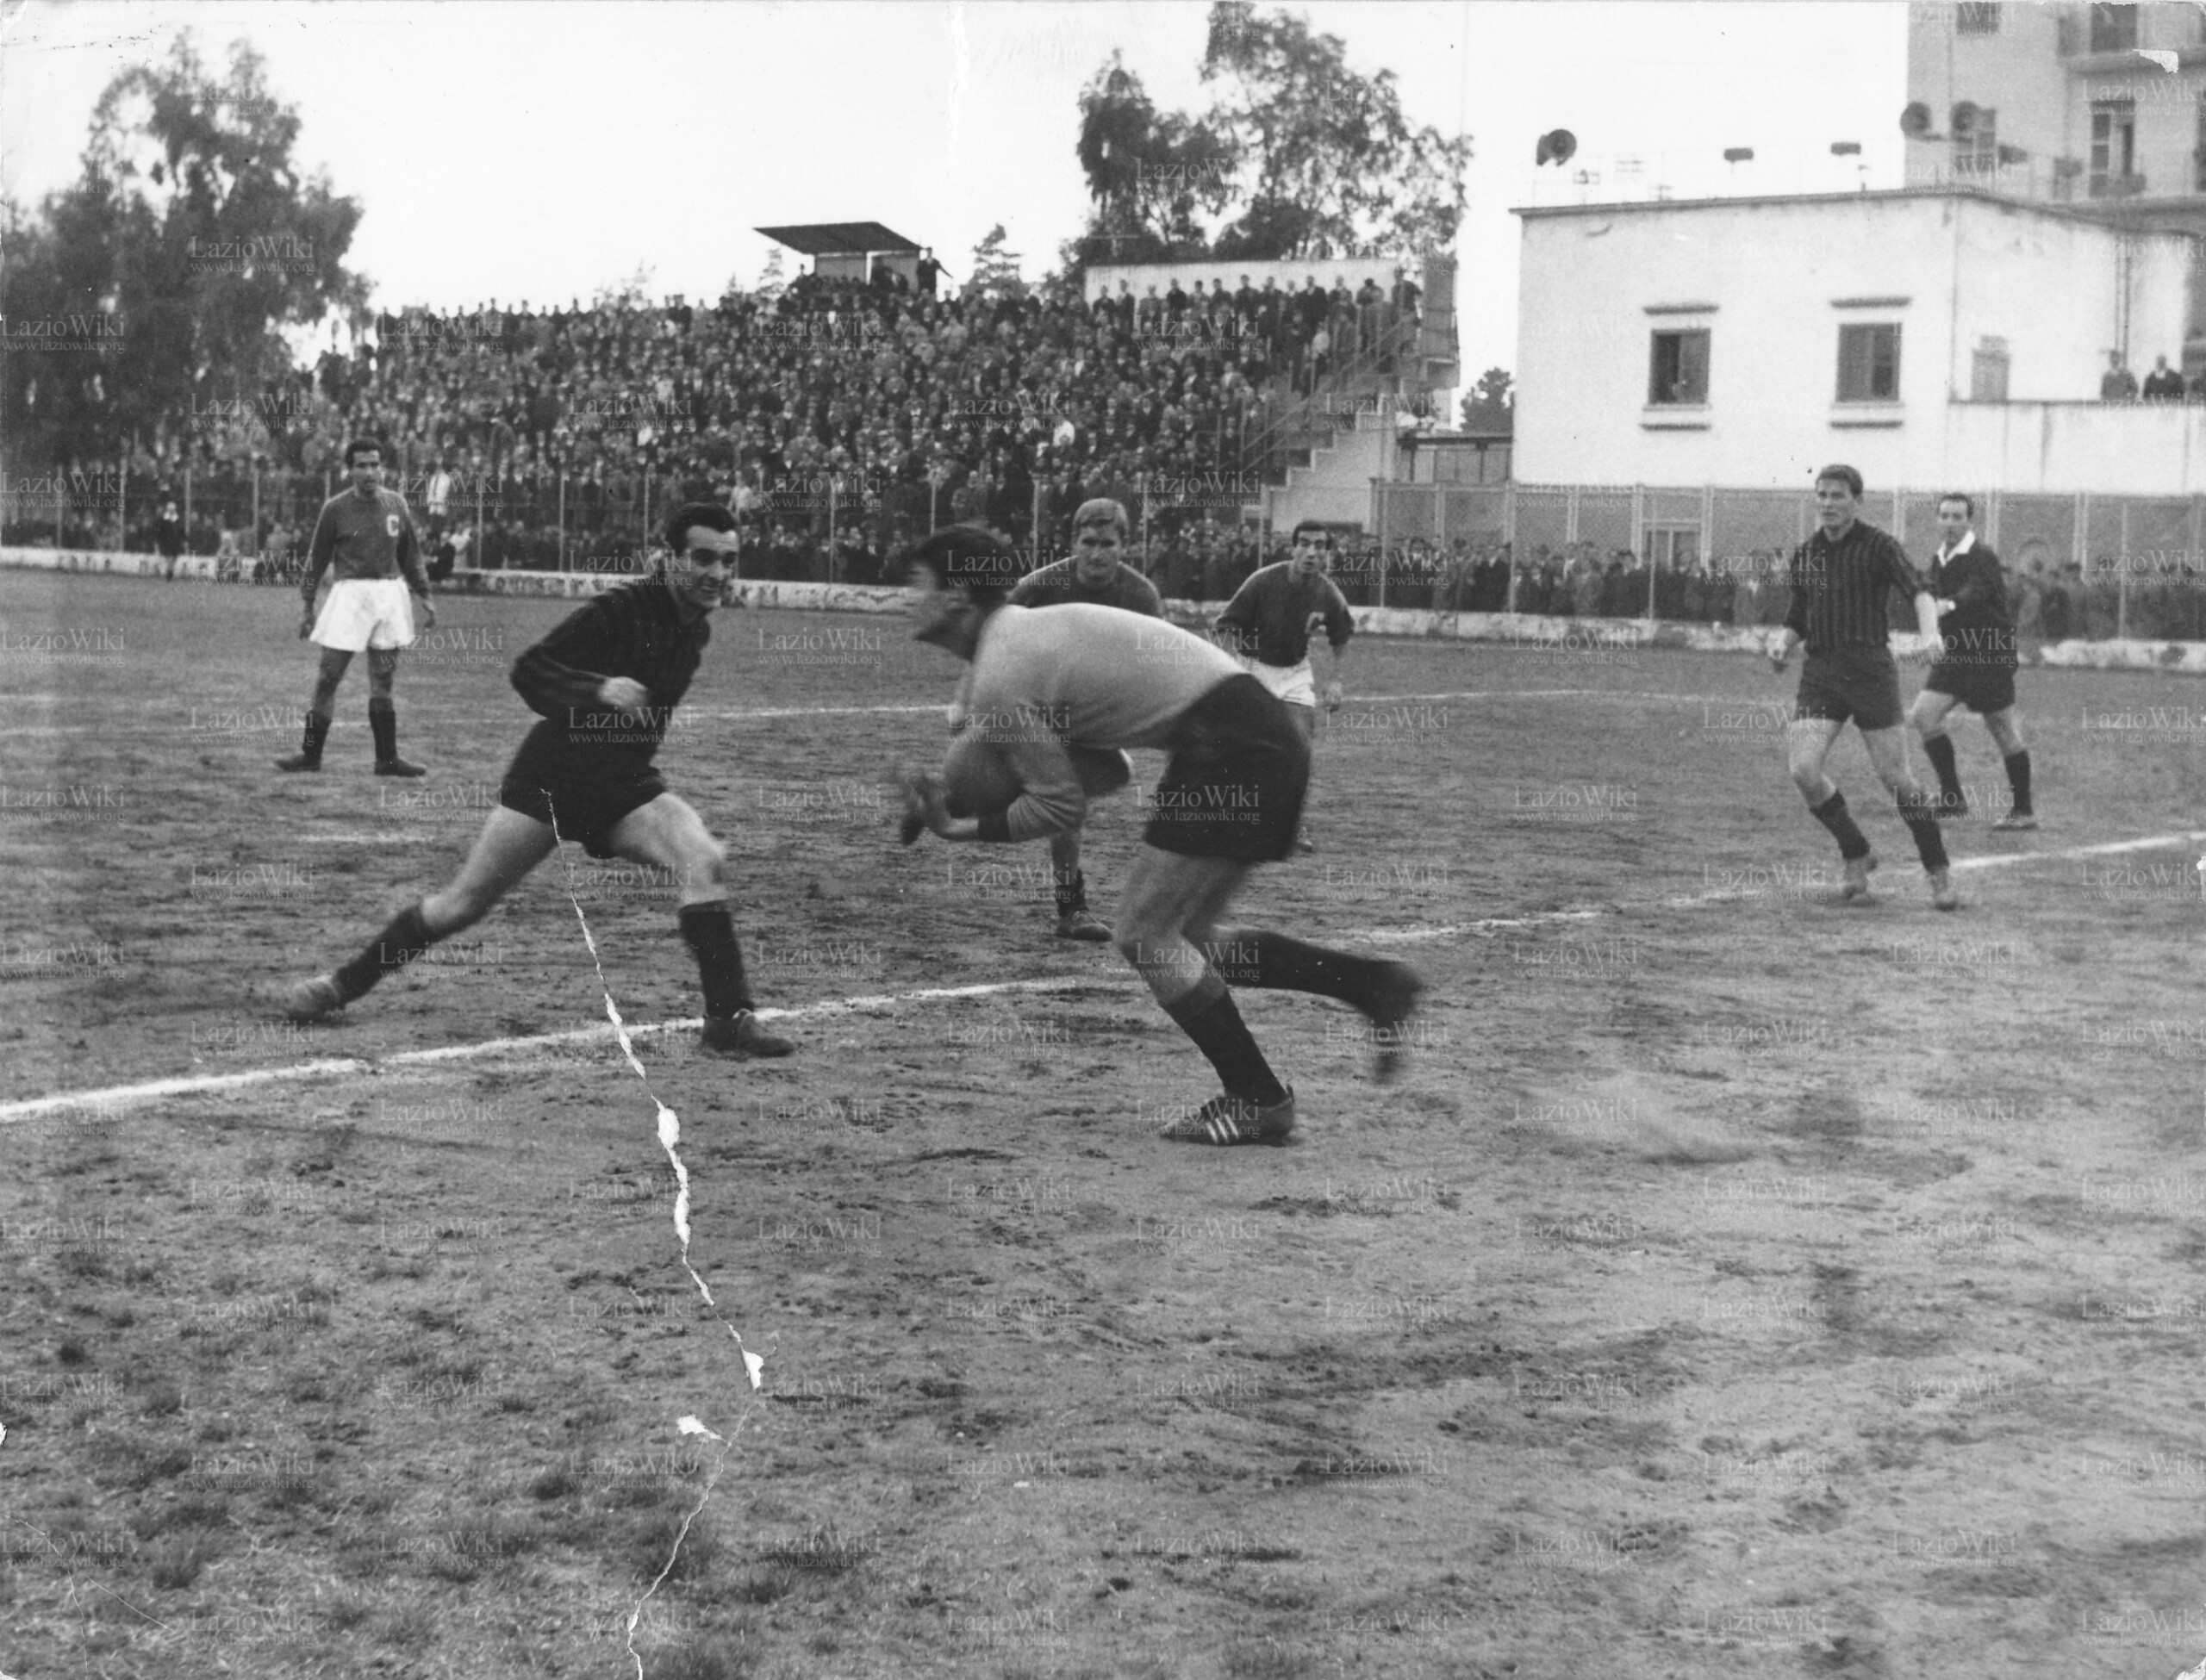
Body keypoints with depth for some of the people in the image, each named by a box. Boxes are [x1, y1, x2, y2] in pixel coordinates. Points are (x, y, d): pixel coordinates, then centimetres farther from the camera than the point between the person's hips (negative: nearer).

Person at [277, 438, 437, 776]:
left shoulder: (395, 504, 6)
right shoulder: (336, 508, -3)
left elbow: (410, 554, 15)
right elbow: (318, 558, 3)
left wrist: (423, 596, 11)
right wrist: (308, 606, 2)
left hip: (390, 594, 3)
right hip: (350, 593, -3)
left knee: (383, 682, 6)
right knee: (329, 676, -3)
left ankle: (387, 759, 11)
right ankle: (311, 754, 4)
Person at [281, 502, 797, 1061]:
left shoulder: (696, 628, 3)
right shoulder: (619, 610, -18)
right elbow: (528, 670, -22)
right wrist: (598, 690, -34)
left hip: (626, 785, 5)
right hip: (550, 778, -5)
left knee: (705, 863, -21)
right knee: (463, 904, 1)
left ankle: (728, 1019, -17)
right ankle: (343, 983, 21)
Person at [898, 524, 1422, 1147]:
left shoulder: (998, 679, -10)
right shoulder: (1037, 629, 20)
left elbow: (1061, 804, -8)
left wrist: (969, 829, 1)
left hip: (1231, 754, -10)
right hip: (1266, 737, 10)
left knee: (1144, 935, -1)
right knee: (1182, 938, 16)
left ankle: (1256, 1101, 6)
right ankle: (1378, 985, 17)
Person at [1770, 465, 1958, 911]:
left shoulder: (1877, 546, -4)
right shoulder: (1804, 554, 13)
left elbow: (1918, 592, -19)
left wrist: (1930, 635, -38)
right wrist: (1782, 646, 0)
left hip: (1871, 671, -4)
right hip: (1820, 673, 4)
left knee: (1895, 778, -5)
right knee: (1803, 770, -13)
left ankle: (1939, 873, 11)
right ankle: (1856, 856, 8)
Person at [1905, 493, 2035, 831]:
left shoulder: (1982, 559, -14)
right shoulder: (1938, 560, 10)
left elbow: (1975, 592, -34)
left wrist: (1948, 604, -52)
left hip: (1990, 655, -7)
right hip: (1954, 656, 7)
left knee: (2005, 732, -1)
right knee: (1923, 715, -8)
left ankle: (2024, 810, 10)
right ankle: (1952, 798, -1)